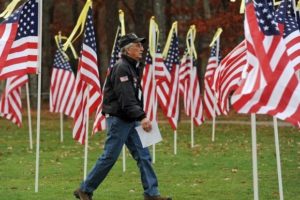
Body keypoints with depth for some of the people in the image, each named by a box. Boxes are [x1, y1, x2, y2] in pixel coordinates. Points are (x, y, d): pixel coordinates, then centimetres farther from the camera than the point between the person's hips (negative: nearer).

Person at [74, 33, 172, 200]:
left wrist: (140, 117, 15)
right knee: (109, 158, -4)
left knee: (143, 156, 2)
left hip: (131, 121, 9)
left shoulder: (133, 67, 15)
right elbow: (126, 99, -25)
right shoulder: (122, 68, -16)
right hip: (119, 119, -9)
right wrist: (142, 117, -32)